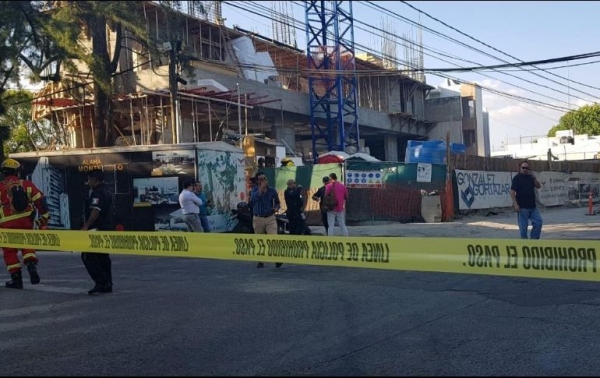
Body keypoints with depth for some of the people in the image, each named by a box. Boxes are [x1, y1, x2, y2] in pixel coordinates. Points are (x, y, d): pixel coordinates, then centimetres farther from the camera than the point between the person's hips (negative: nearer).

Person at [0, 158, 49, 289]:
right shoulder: (27, 185, 5)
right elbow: (40, 201, 4)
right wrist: (44, 218, 13)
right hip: (26, 222, 2)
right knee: (27, 245, 18)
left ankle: (16, 278, 9)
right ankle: (32, 267, -5)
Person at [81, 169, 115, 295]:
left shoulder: (97, 192, -13)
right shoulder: (108, 192, 19)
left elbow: (95, 211, -24)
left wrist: (86, 226, -22)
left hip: (97, 230, -10)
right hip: (108, 229, 10)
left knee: (88, 256, -7)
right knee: (103, 257, 14)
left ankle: (101, 283, -13)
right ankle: (107, 284, 16)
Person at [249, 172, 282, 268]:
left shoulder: (272, 191, 2)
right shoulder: (255, 191, -2)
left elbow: (277, 202, 16)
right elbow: (253, 200, -25)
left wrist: (276, 208, -6)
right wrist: (261, 189, -26)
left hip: (270, 218, 0)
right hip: (258, 219, 0)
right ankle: (260, 261, 19)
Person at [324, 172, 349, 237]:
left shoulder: (328, 186, -9)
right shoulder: (343, 186, 4)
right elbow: (346, 197, 10)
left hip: (331, 208, -3)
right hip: (340, 209, 4)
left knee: (331, 226, 1)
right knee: (342, 225, 13)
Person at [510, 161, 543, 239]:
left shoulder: (530, 177, 13)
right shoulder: (517, 178, -5)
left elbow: (538, 186, 8)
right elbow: (512, 191, -12)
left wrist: (534, 177, -6)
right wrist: (515, 204, -20)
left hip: (532, 206, 6)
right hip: (522, 207, -6)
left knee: (538, 222, 2)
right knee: (523, 226, -1)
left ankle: (534, 239, 14)